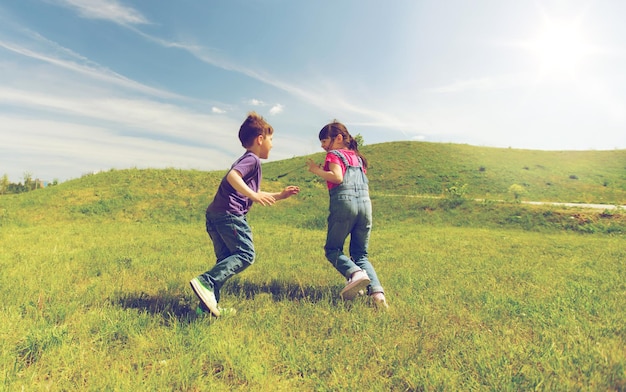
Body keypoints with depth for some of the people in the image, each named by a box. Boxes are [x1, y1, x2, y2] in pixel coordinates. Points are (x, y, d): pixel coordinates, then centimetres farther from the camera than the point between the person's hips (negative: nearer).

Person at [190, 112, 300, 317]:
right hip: (229, 214, -10)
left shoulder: (248, 160, 28)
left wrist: (280, 196, 32)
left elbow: (257, 196, 35)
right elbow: (232, 176, -23)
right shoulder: (252, 159, -4)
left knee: (226, 260, 12)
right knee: (245, 254, -9)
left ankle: (208, 304, 12)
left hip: (214, 215, 10)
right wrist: (254, 195, -25)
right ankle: (205, 283, -18)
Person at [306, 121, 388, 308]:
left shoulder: (334, 154, 6)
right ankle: (377, 291, -8)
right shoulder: (358, 157, 25)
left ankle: (355, 273, -22)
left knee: (332, 249, 5)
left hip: (344, 202, -6)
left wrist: (317, 170, 0)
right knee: (361, 255, 12)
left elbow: (337, 177, -11)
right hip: (365, 203, 6)